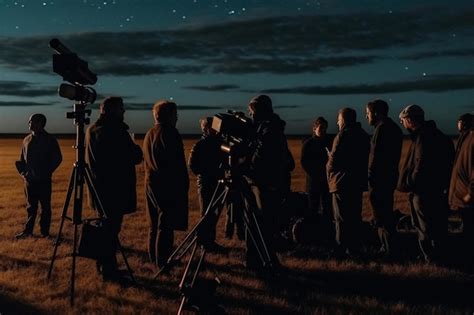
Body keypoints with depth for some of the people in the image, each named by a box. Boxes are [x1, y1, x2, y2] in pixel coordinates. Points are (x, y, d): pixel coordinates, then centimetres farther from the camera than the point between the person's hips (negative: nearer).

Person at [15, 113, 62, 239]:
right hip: (29, 179, 5)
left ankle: (45, 232, 10)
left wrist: (47, 172, -8)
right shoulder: (27, 139, 12)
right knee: (31, 206, 12)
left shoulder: (50, 140, -4)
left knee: (45, 207, 2)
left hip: (44, 180, -5)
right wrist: (23, 172, 5)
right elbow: (21, 159, 20)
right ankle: (28, 230, 19)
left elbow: (58, 158, -3)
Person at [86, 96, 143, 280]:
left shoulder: (92, 129, 12)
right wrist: (136, 148, 3)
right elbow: (136, 157, -18)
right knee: (112, 229, -4)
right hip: (114, 189, -9)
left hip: (100, 188, 10)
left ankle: (104, 265, 28)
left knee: (107, 228, 18)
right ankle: (109, 272, 2)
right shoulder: (115, 131, -17)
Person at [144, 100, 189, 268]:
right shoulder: (170, 133, -14)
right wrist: (184, 185, -10)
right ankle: (162, 261, -2)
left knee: (155, 224, 16)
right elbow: (177, 163, -16)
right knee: (165, 226, -5)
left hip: (151, 183, 9)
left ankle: (154, 257, 25)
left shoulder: (149, 134, 14)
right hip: (168, 185, -9)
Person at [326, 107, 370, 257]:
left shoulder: (342, 135, -14)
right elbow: (366, 159, 13)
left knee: (341, 219, -1)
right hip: (358, 182, 7)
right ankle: (355, 248, 19)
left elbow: (333, 160, -16)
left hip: (342, 182, -7)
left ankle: (341, 250, 2)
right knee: (355, 217, 14)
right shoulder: (363, 135, 10)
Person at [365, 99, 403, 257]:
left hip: (380, 178, -10)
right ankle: (388, 247, 24)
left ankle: (387, 248, 0)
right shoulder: (394, 127, 16)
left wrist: (370, 177, -16)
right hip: (390, 177, 10)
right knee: (387, 213, 17)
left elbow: (376, 156, -20)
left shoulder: (381, 128, -15)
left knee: (381, 216, -4)